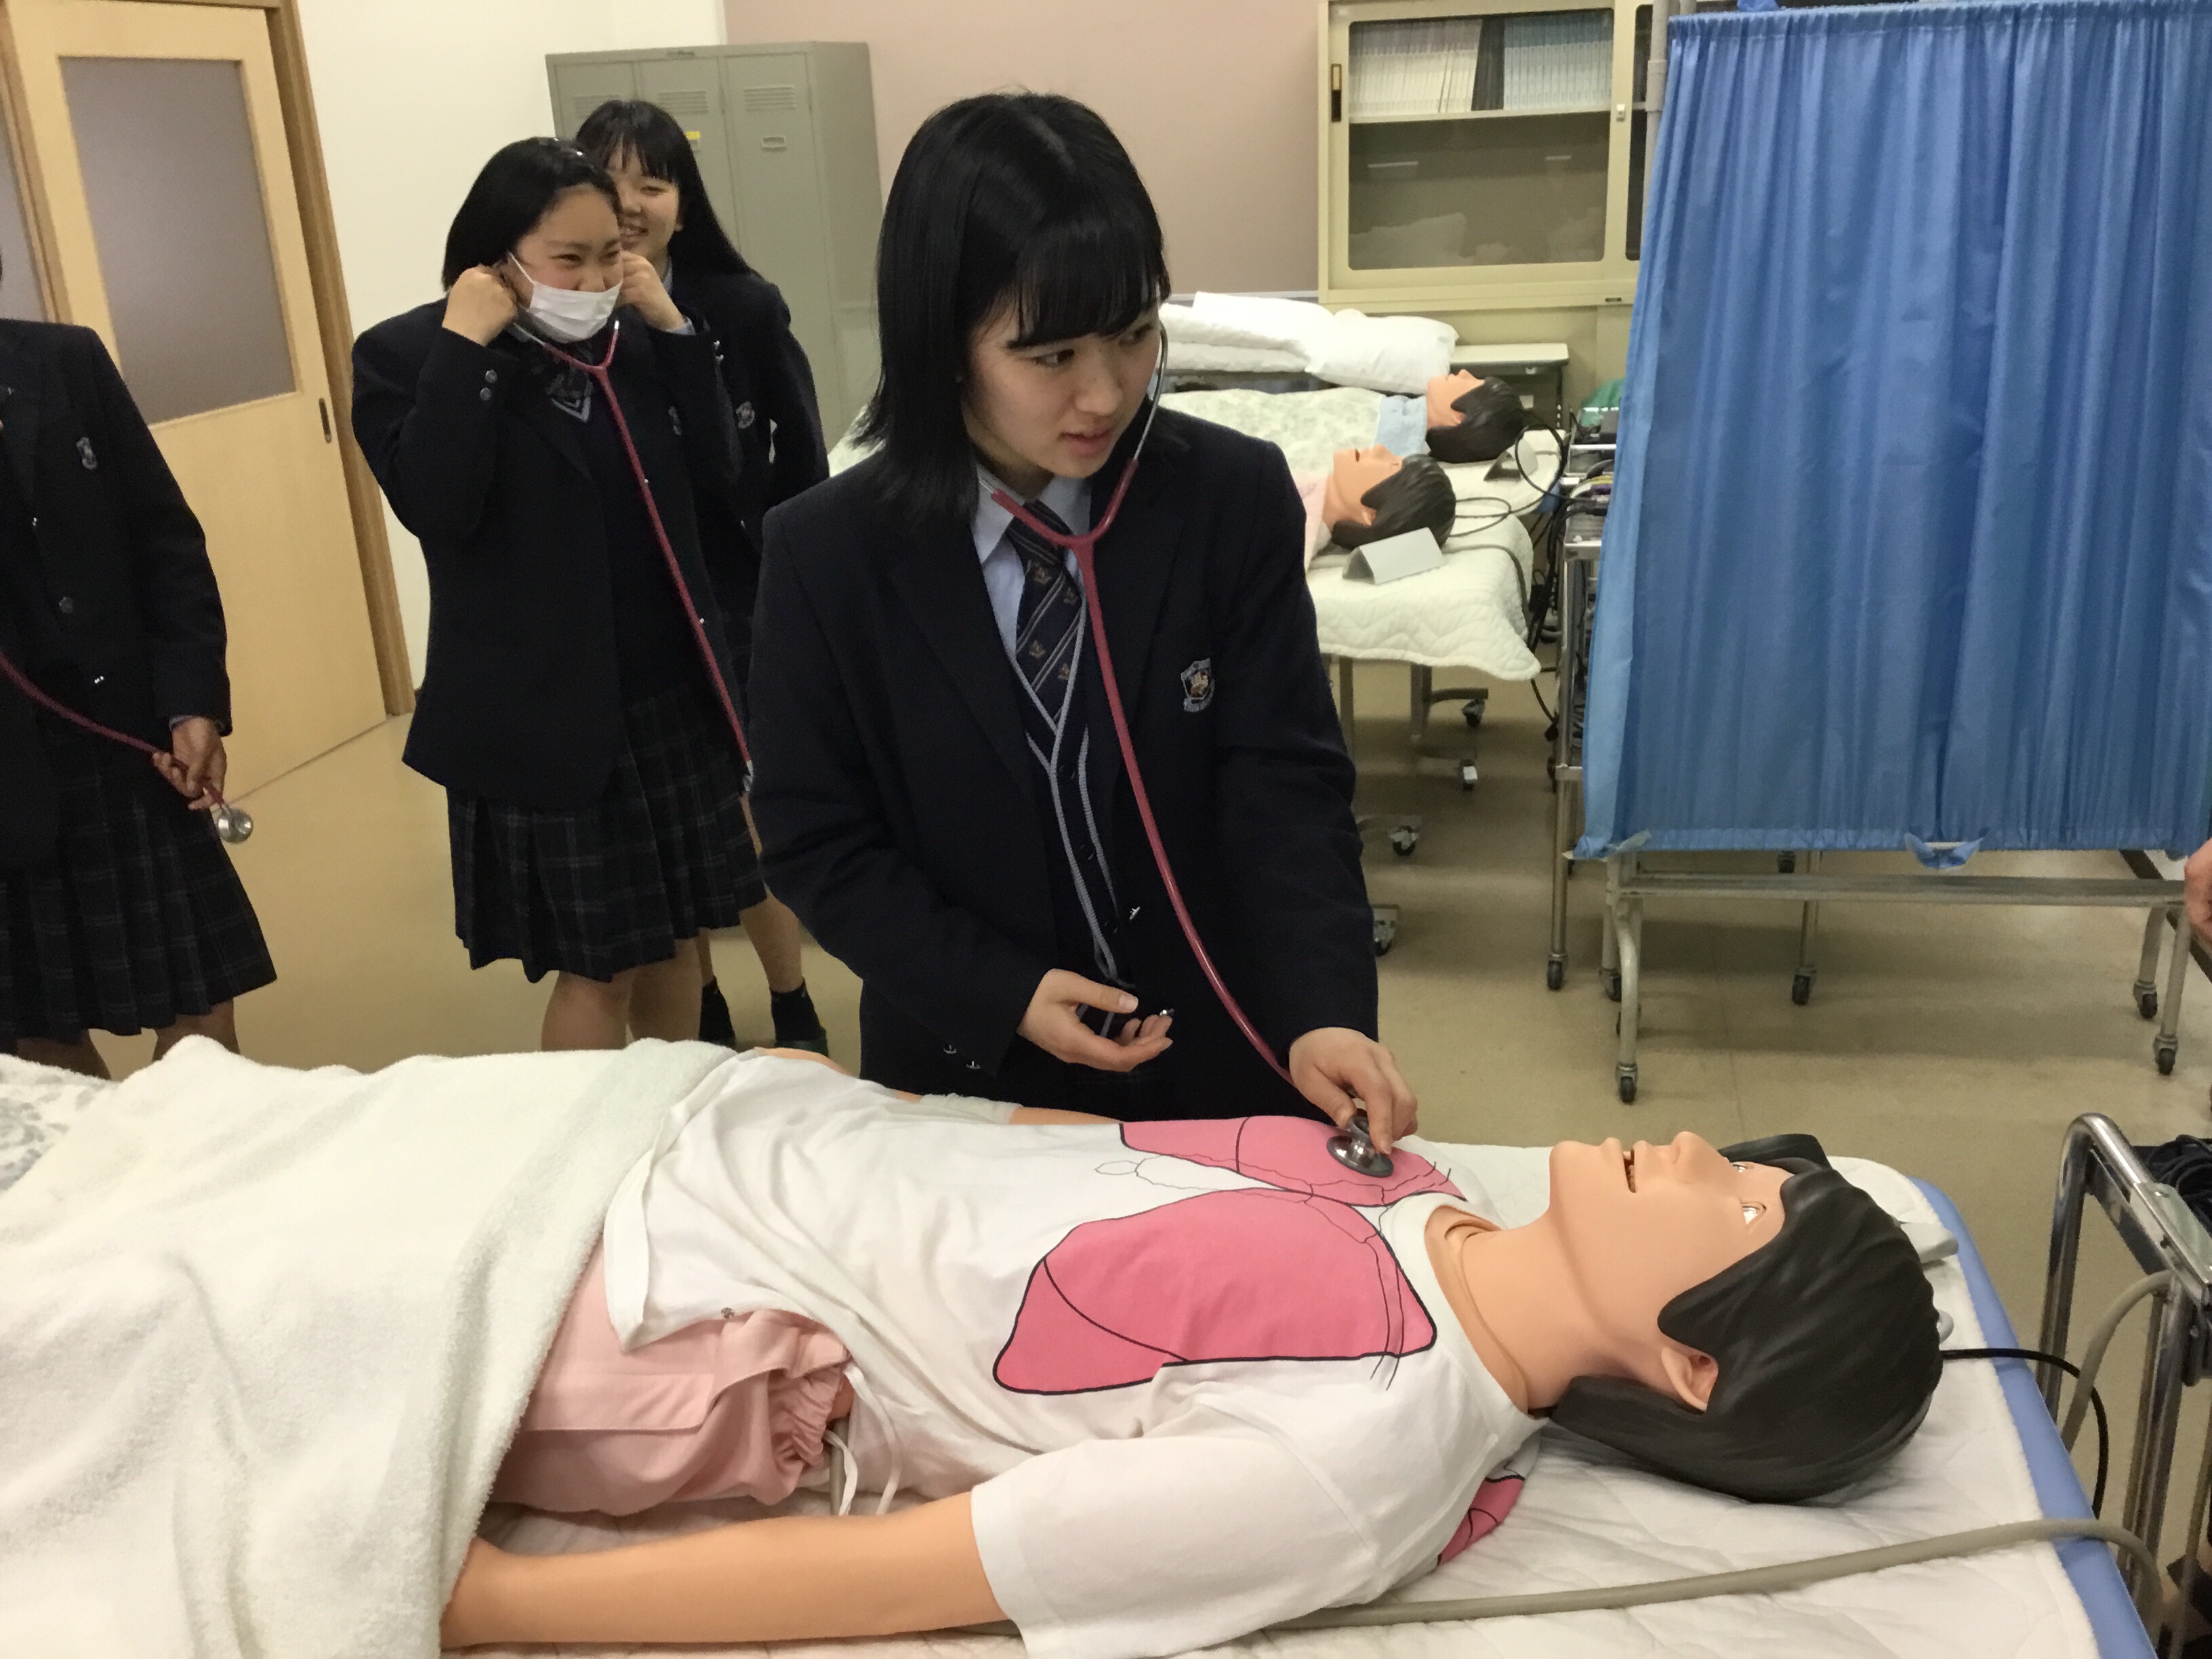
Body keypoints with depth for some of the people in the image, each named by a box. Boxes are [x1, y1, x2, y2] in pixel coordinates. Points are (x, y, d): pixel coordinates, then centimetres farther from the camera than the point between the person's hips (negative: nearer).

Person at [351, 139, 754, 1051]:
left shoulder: (631, 339, 6)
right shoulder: (407, 356, -7)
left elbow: (714, 479, 0)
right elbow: (436, 509, -22)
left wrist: (673, 330, -7)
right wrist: (463, 345, -21)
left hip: (672, 692, 5)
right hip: (544, 715, -5)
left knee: (671, 937, 16)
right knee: (593, 965, 4)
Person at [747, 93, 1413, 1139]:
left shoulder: (1236, 500, -13)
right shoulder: (826, 554, -13)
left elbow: (1284, 779, -13)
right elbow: (814, 840, -7)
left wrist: (1321, 1008, -28)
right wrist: (1003, 995, -17)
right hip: (967, 1071, 0)